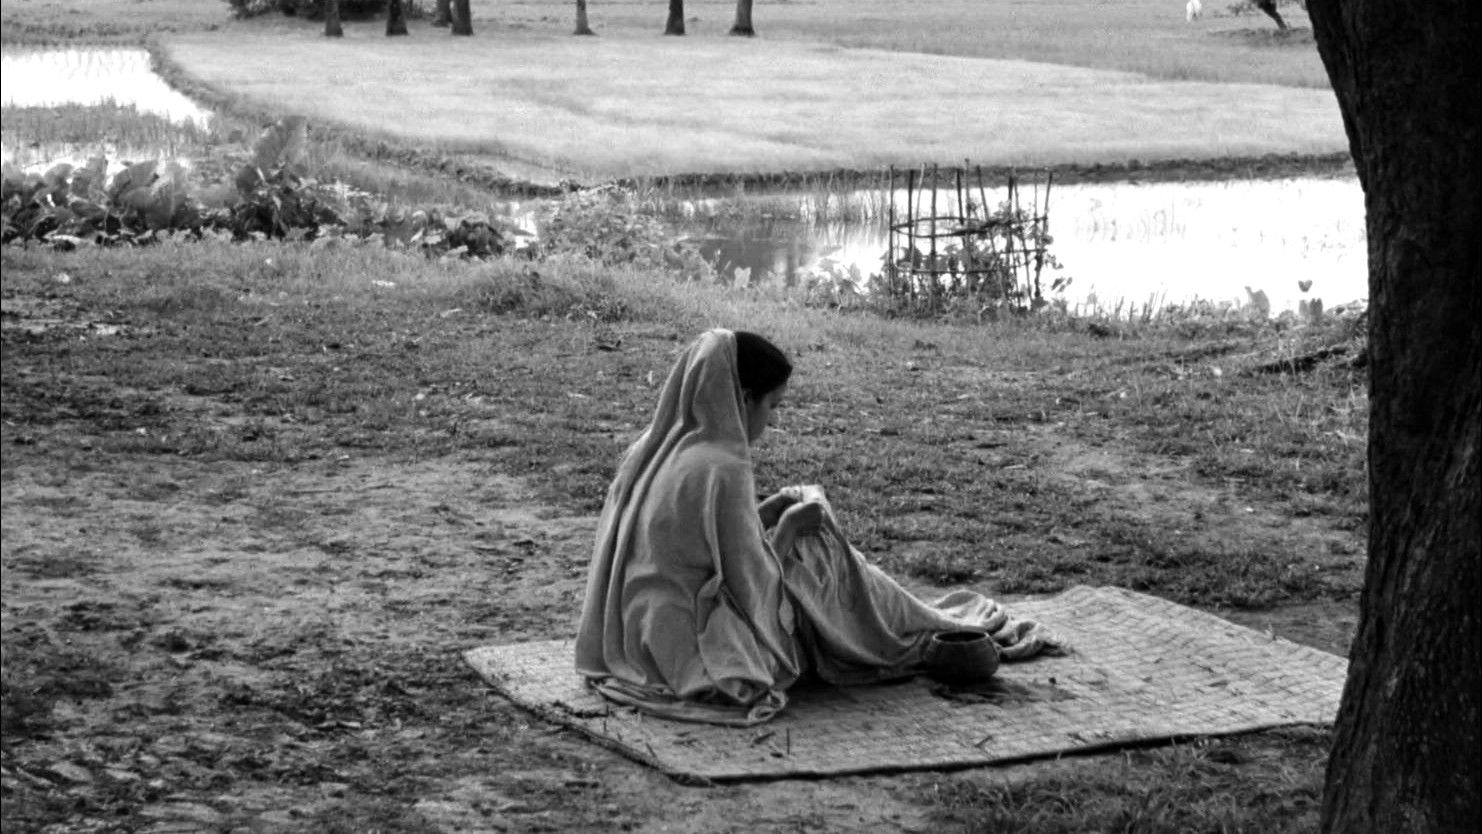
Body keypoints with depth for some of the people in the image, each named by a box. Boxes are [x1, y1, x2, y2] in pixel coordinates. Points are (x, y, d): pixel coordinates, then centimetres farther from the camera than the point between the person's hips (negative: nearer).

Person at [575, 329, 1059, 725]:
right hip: (698, 653, -8)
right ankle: (955, 637, 32)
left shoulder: (652, 452, 3)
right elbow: (751, 588, -18)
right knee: (821, 560, 10)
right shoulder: (720, 471, -23)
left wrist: (762, 515, 10)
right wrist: (789, 526, -2)